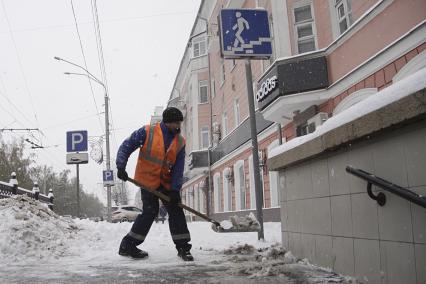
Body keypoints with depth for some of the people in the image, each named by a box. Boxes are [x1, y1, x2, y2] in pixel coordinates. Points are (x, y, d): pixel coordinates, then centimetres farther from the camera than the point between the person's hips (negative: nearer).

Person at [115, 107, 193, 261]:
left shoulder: (180, 142, 0)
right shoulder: (147, 132, -12)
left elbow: (178, 167, -3)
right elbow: (126, 147, -8)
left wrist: (175, 189, -13)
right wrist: (121, 166, -18)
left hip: (165, 181, 5)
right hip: (147, 179, -5)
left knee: (176, 210, -1)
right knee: (150, 211, -8)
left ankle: (183, 247, 9)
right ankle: (127, 245, 7)